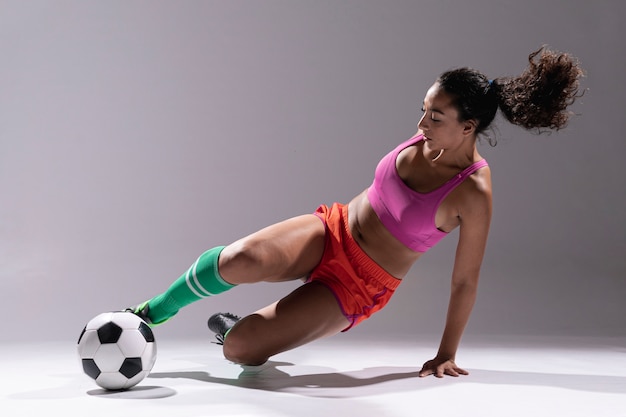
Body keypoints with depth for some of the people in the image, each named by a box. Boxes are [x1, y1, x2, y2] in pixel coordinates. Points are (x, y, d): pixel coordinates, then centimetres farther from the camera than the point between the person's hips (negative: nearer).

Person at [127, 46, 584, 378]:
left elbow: (465, 281, -13)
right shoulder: (428, 137, -6)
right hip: (332, 231, 4)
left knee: (238, 348, -18)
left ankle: (236, 326, 19)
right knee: (239, 261, -28)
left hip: (359, 287, -4)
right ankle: (153, 313, -1)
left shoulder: (474, 194, -22)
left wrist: (446, 355, -5)